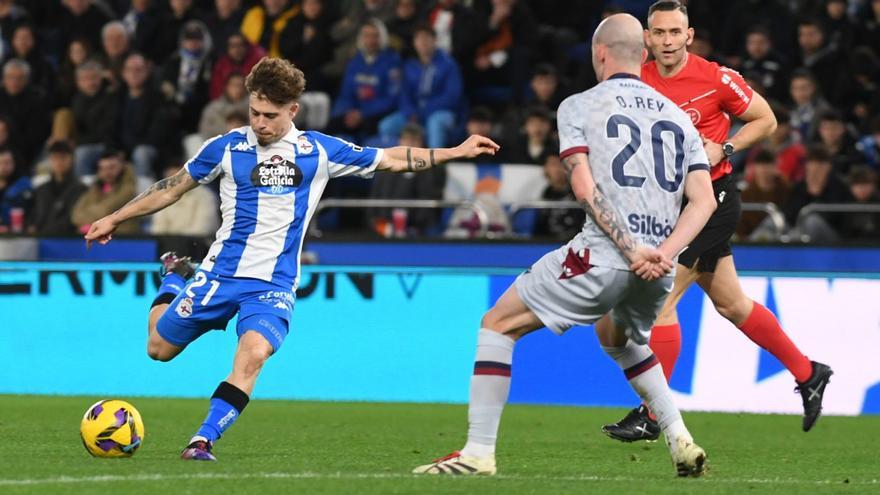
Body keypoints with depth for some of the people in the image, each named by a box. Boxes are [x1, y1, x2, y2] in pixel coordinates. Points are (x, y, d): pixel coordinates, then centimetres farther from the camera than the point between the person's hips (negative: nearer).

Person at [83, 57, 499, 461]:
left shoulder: (318, 151, 2)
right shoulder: (227, 148, -1)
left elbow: (389, 160, 11)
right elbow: (173, 188, 10)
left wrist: (455, 152, 9)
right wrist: (114, 219, 11)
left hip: (274, 284, -1)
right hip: (221, 273, 1)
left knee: (254, 353, -29)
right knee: (159, 348, 4)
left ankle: (203, 440, -27)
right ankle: (175, 278, 36)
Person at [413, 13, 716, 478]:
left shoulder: (578, 107, 4)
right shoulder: (679, 117, 18)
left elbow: (585, 188, -10)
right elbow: (704, 200, 6)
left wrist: (630, 249, -14)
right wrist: (663, 252, -6)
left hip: (602, 254, -6)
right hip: (657, 267, 6)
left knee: (498, 324, 8)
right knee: (619, 339, 36)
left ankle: (478, 452, 0)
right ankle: (681, 442, 25)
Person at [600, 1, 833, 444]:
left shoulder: (715, 79, -13)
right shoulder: (639, 82, 1)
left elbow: (765, 120, -1)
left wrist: (723, 149, -14)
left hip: (713, 198, -7)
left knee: (660, 298, -13)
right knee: (731, 303, 15)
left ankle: (651, 416, -7)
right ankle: (807, 373, 33)